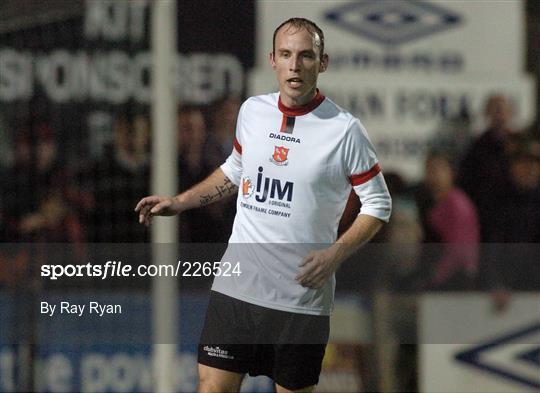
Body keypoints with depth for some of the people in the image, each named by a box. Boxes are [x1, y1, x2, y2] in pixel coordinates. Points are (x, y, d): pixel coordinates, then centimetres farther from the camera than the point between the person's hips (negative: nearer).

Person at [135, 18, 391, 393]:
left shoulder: (345, 130, -9)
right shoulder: (252, 111, 5)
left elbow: (378, 203, -2)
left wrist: (335, 254, -14)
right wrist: (180, 202, 17)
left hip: (303, 295, -3)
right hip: (236, 287, 3)